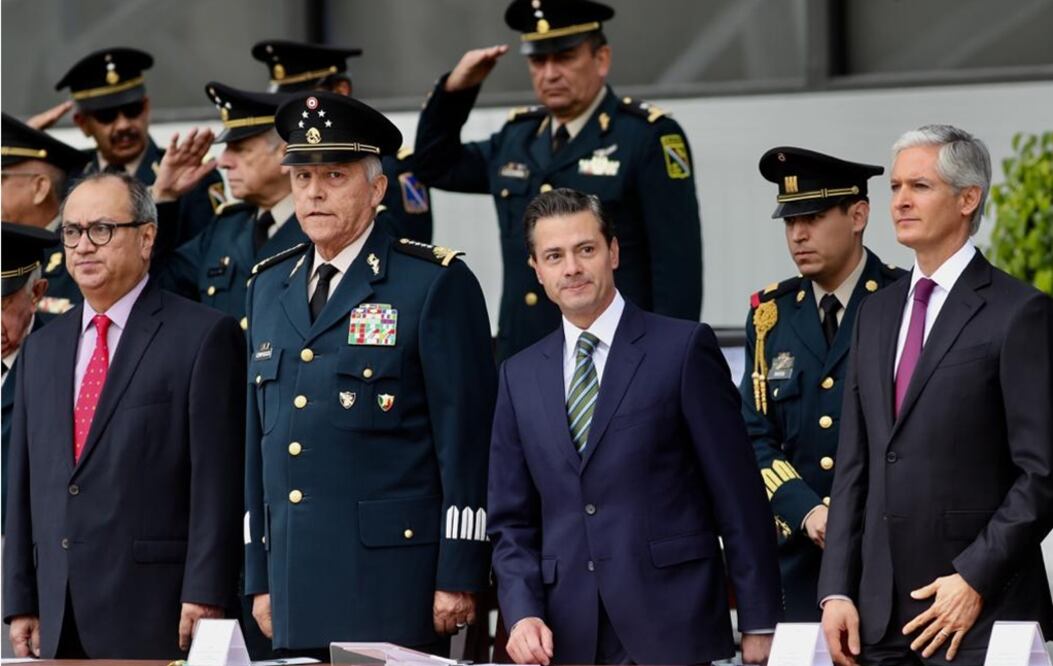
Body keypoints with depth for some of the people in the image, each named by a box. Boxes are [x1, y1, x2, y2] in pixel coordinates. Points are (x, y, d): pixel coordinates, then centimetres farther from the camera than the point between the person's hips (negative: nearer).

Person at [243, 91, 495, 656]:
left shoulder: (436, 284, -2)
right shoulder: (269, 287, 17)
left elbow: (466, 439, -6)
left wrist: (458, 577, -11)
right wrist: (259, 577, 16)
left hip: (393, 575, -6)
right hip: (298, 583, 6)